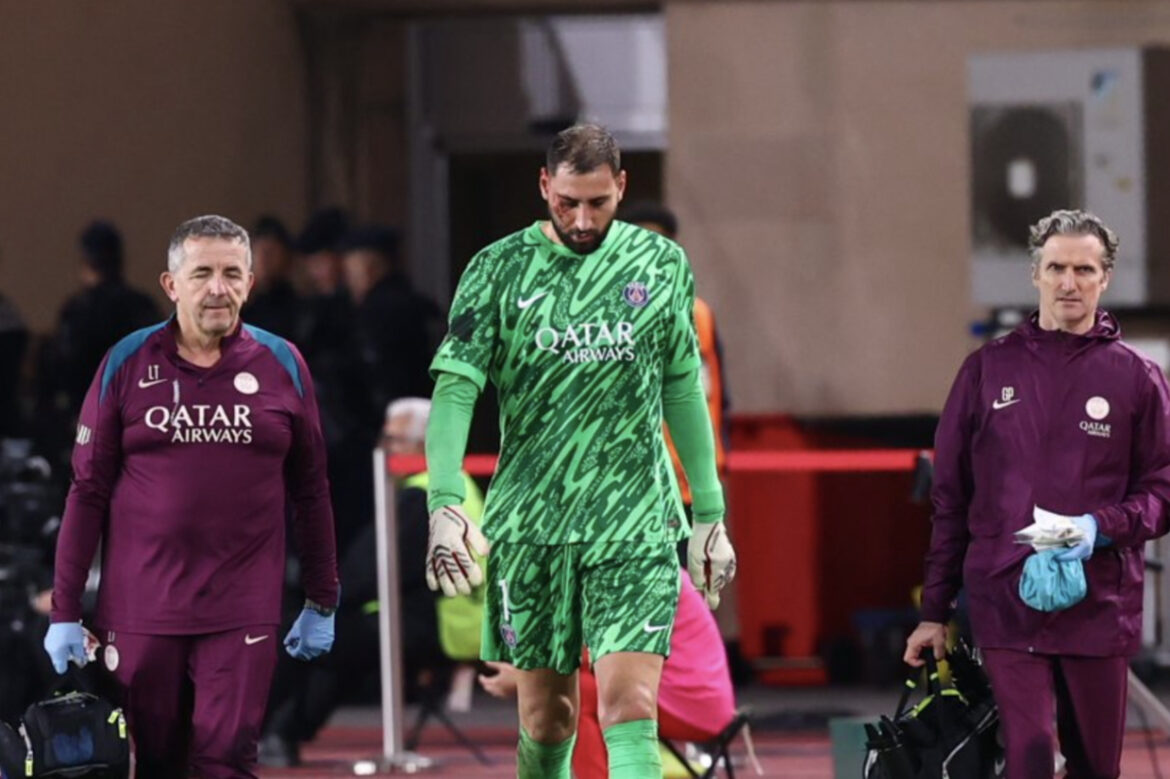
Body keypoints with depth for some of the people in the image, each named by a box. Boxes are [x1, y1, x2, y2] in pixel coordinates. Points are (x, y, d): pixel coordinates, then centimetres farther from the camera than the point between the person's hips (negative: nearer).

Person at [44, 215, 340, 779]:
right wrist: (65, 611, 1)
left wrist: (322, 602, 12)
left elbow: (310, 491, 11)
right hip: (139, 614, 0)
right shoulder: (127, 364, 2)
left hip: (243, 619, 0)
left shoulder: (281, 365, 5)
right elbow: (88, 491, 4)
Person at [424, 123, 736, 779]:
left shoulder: (663, 265, 6)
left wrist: (711, 514, 14)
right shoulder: (500, 269, 0)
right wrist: (445, 504, -18)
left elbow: (684, 392, 14)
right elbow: (455, 388, -5)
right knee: (545, 716, 6)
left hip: (636, 521, 0)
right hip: (531, 522, 0)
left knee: (630, 707, -14)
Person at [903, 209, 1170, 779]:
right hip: (1006, 601, 0)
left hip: (1100, 607, 1)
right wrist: (934, 612, 10)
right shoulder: (990, 369, 8)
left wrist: (1101, 527, -15)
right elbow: (950, 497, 11)